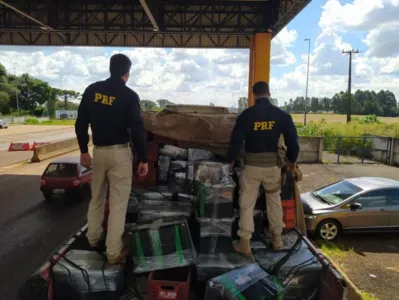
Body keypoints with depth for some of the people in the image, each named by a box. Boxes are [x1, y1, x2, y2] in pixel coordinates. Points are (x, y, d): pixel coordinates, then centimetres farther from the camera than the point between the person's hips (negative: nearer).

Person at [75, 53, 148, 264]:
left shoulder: (92, 90, 1)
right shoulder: (129, 96, -12)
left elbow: (81, 123, 3)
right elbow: (137, 130, -14)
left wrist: (83, 150, 14)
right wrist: (143, 159, -5)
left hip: (98, 150, 5)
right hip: (120, 152, -5)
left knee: (96, 196, 22)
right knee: (118, 202, 3)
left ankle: (93, 237, 39)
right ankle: (114, 251, 9)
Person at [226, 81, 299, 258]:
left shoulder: (246, 115, -8)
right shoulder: (281, 115, -2)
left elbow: (236, 140, -6)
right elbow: (292, 141, 1)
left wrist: (231, 160, 10)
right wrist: (292, 160, 18)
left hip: (251, 164, -2)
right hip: (272, 164, 3)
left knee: (247, 204, 6)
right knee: (274, 200, 20)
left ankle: (245, 244, 10)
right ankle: (277, 239, 29)